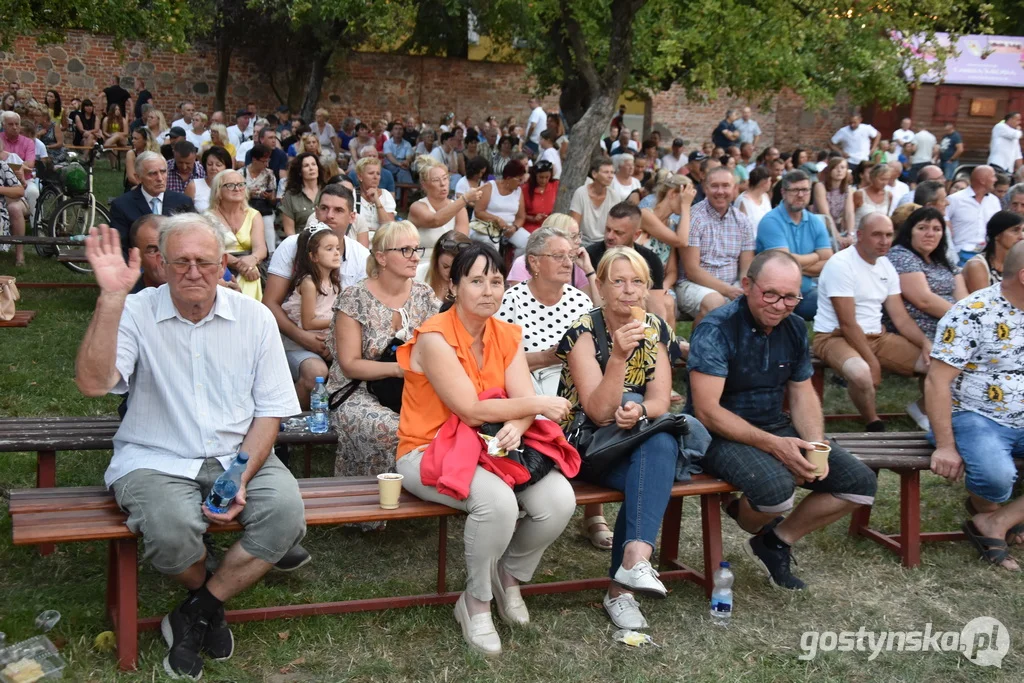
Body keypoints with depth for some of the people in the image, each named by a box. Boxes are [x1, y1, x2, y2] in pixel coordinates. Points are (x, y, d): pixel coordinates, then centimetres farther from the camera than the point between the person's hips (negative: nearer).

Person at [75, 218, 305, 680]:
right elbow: (93, 383, -18)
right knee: (173, 523, -33)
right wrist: (111, 297, -25)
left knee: (286, 509, -26)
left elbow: (270, 410, 4)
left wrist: (241, 478, -11)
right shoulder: (136, 313, -1)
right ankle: (211, 607, 3)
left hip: (239, 455, 2)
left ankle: (196, 612, -4)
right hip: (157, 460, -2)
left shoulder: (253, 317, 5)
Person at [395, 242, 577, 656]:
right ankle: (476, 603, -6)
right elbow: (471, 410, -21)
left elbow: (521, 400, -3)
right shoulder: (434, 338, -16)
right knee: (498, 501, -34)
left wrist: (516, 426, -28)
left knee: (559, 499, -19)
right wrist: (540, 404, -14)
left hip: (495, 446, 6)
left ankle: (510, 574, 12)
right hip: (430, 452, -6)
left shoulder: (507, 335, 6)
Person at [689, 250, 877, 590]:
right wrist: (773, 445, -27)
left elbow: (802, 394, 11)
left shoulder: (794, 327, 4)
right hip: (721, 435, -7)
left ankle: (776, 542, 10)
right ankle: (750, 520, 3)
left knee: (861, 482, -3)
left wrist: (815, 446, -9)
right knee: (775, 486, -36)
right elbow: (707, 411, -23)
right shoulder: (716, 329, -19)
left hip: (777, 428, 7)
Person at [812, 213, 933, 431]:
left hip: (876, 336, 8)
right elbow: (847, 324, -19)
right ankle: (874, 427, -12)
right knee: (862, 373, -39)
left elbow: (900, 317, 8)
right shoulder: (841, 264, -16)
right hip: (836, 337, -8)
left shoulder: (886, 266, 9)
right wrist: (873, 362, -20)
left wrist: (926, 343, -10)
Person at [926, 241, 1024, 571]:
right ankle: (984, 505, 4)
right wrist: (946, 446, -21)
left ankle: (997, 521, -5)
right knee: (996, 475, -34)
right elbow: (937, 381, -17)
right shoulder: (973, 313, -14)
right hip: (975, 419, -7)